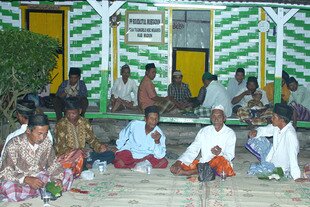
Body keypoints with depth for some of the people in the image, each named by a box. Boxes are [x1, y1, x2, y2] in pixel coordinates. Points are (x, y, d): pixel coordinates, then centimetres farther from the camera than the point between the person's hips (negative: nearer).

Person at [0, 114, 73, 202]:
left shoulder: (47, 143, -3)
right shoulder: (14, 144, -16)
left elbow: (53, 164, 5)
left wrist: (58, 179, -16)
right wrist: (27, 179, -33)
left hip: (41, 179, 5)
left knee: (68, 173, -10)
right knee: (8, 187, -37)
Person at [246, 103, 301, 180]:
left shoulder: (290, 134, -33)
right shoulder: (276, 127, -10)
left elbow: (293, 156, -37)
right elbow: (265, 130, 7)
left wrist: (296, 177, -39)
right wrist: (255, 132, -16)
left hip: (280, 167, -7)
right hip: (272, 155, 7)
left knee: (253, 169, -15)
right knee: (256, 139, 0)